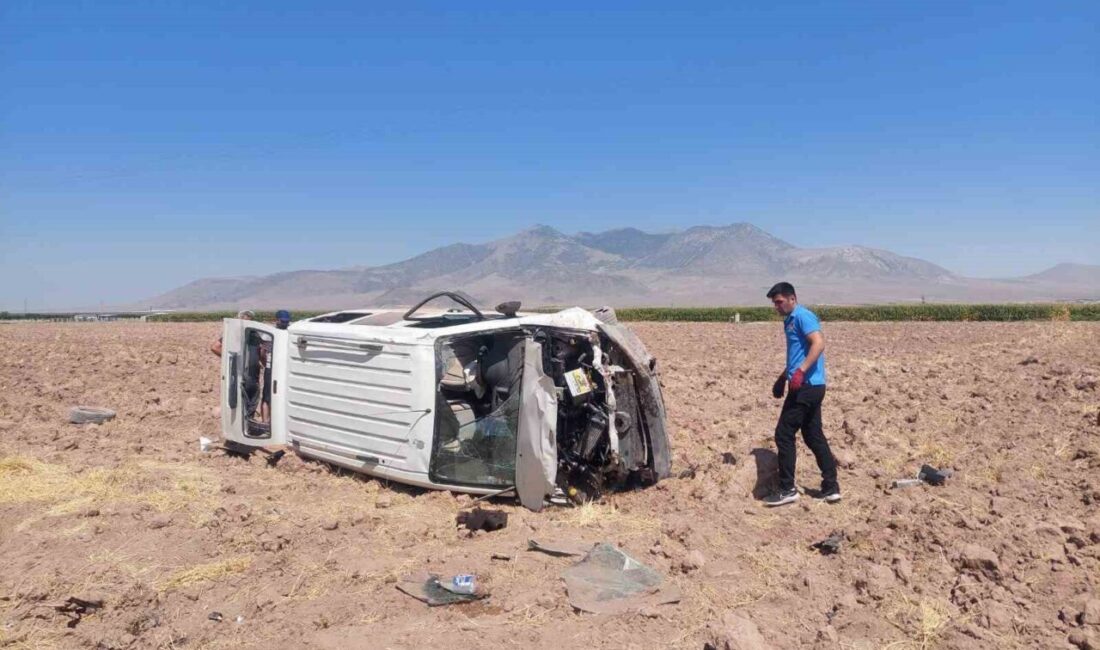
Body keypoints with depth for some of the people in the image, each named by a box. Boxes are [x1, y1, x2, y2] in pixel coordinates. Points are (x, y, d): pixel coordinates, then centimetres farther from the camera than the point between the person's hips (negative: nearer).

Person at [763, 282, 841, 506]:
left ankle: (787, 489, -2)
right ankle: (831, 487, 18)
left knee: (784, 434, -7)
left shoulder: (803, 317, -10)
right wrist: (782, 378, 30)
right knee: (813, 436, 13)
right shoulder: (790, 320, 20)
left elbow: (819, 343, -25)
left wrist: (800, 372, -31)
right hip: (810, 387, 10)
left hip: (806, 386, -10)